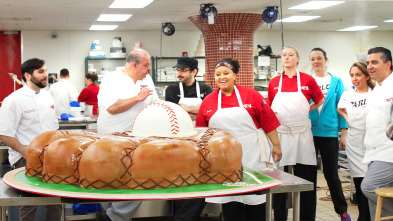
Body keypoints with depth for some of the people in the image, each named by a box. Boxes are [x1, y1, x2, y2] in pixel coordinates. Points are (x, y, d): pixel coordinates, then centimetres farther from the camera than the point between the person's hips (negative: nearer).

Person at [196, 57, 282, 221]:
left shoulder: (251, 95, -2)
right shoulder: (207, 102, 4)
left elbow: (268, 121, 1)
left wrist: (276, 146, 1)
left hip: (251, 157, -1)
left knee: (256, 204, 7)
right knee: (230, 207, 8)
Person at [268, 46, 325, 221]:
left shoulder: (307, 80, 1)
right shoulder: (274, 83, 6)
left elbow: (320, 101, 15)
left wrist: (306, 110, 6)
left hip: (302, 133, -1)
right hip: (279, 133, 1)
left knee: (306, 179, 3)